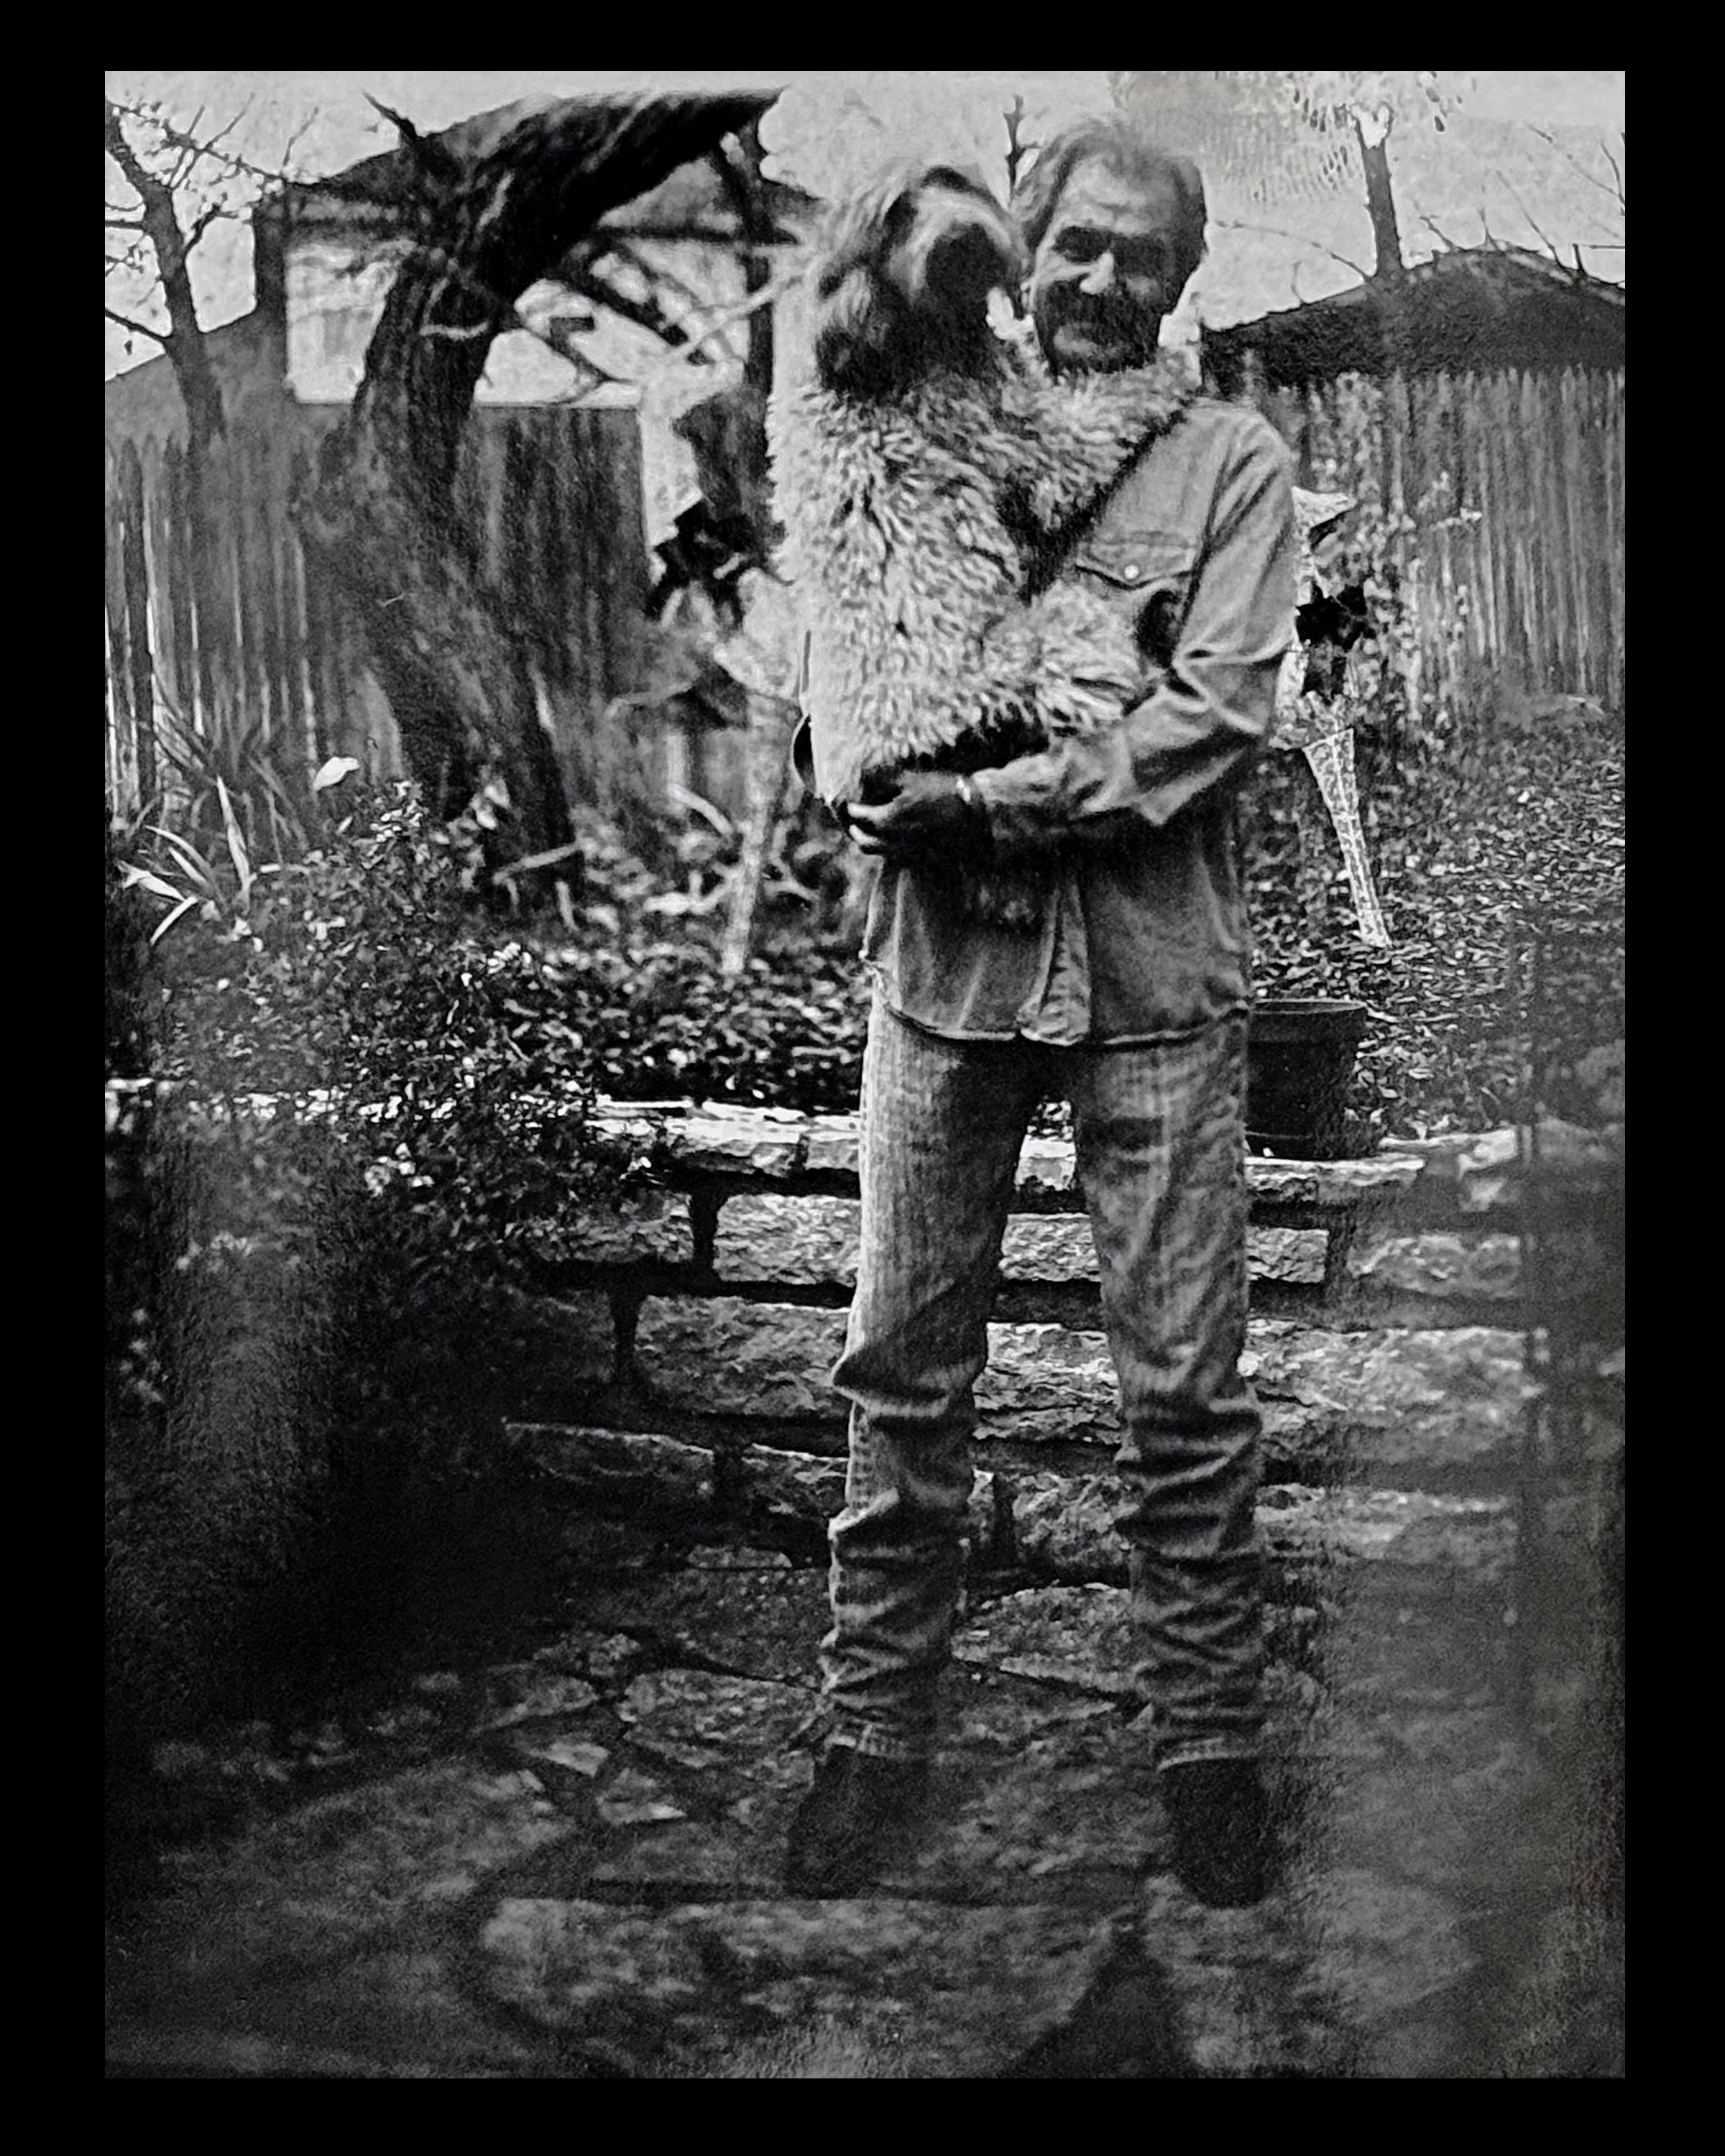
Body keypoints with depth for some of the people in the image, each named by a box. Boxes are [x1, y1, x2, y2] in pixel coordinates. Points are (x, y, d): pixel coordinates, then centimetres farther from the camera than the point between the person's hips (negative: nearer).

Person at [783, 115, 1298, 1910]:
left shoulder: (1231, 462, 6)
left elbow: (1221, 708, -7)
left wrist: (1002, 797, -15)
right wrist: (880, 785, -9)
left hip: (1156, 976, -2)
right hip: (943, 963, 2)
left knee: (1184, 1387, 3)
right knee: (902, 1371, 6)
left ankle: (1209, 1738, 18)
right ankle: (876, 1729, 19)